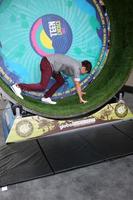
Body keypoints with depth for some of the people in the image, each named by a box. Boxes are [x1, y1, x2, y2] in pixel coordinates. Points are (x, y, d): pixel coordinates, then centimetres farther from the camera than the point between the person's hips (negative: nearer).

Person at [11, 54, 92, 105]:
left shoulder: (77, 64, 18)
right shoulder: (77, 68, -10)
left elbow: (77, 81, 31)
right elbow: (77, 84, -8)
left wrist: (80, 91, 39)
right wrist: (81, 98, 1)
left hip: (49, 62, 10)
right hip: (47, 64, -10)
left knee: (61, 81, 13)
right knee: (42, 87, -13)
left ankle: (46, 97, 12)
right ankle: (18, 86, -11)